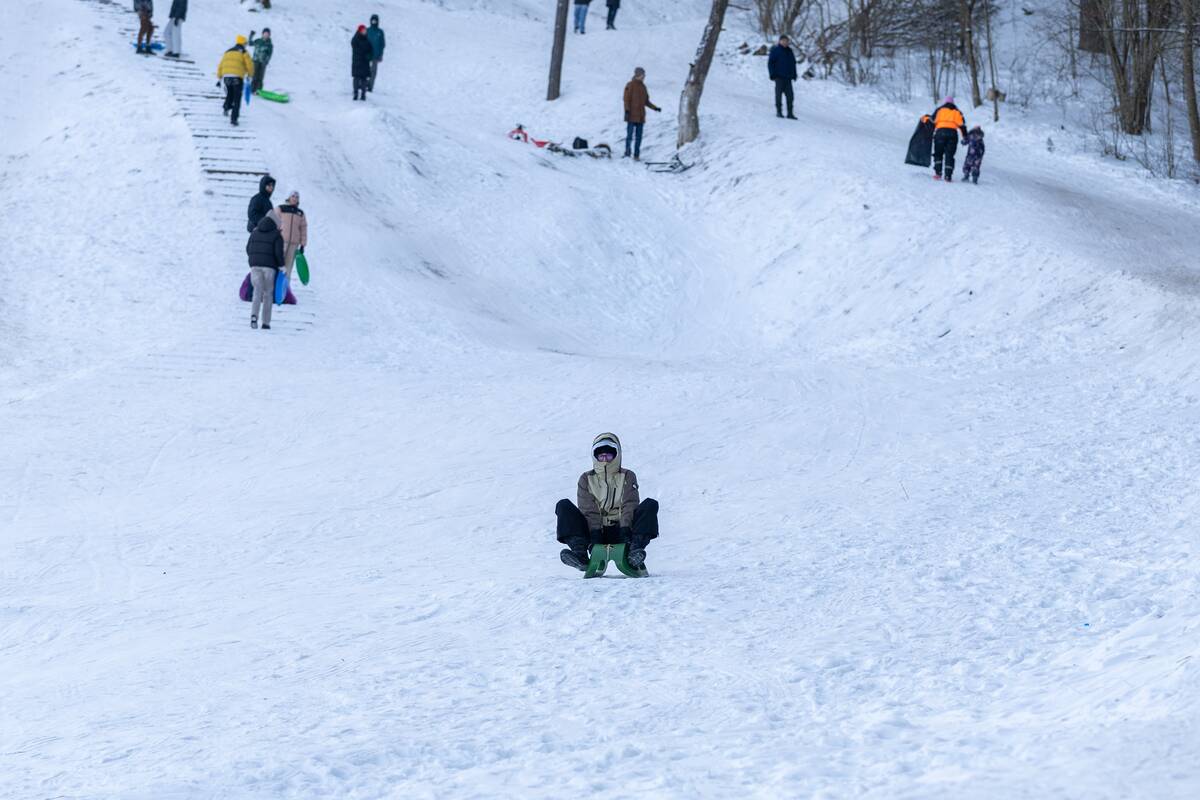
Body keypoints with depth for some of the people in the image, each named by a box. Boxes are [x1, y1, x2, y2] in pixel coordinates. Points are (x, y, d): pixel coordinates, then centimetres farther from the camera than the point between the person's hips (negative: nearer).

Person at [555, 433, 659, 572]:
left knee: (651, 505, -21)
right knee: (563, 506, -18)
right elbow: (588, 510, -3)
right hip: (595, 531, 1)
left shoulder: (627, 477, 11)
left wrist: (625, 529, -22)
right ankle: (580, 552, -39)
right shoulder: (586, 479, 12)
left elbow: (630, 506, -5)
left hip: (620, 532, -1)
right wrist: (595, 534, -19)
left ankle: (635, 549, -41)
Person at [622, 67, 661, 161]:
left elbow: (646, 101, 22)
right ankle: (627, 153, -5)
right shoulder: (630, 85, -4)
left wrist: (655, 108, 15)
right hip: (632, 116, -6)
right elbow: (627, 99, -8)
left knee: (639, 137, 5)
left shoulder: (643, 86, 15)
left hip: (640, 116, 6)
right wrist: (627, 111, -17)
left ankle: (636, 155, 8)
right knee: (630, 135, -9)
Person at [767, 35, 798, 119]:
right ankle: (779, 111, 5)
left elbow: (793, 64, 22)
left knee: (790, 95, 0)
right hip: (779, 77, -5)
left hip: (788, 77, 5)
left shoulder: (789, 51, 14)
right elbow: (770, 62, -3)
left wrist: (794, 75, 16)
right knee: (779, 94, -3)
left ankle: (790, 113, 3)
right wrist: (772, 74, -11)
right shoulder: (775, 50, -2)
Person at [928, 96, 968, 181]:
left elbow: (932, 121, 7)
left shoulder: (939, 110, 16)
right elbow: (962, 125, 13)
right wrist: (965, 137, 14)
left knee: (938, 154, 9)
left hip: (940, 131, -1)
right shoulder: (957, 112, 20)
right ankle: (948, 175, -5)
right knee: (949, 155, 4)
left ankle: (938, 173, -6)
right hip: (953, 133, 1)